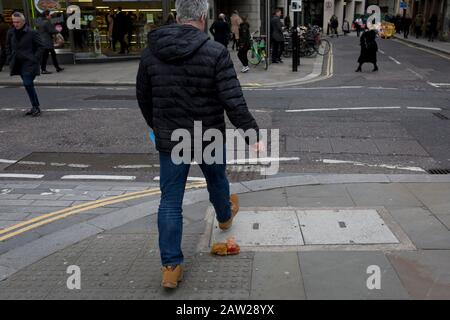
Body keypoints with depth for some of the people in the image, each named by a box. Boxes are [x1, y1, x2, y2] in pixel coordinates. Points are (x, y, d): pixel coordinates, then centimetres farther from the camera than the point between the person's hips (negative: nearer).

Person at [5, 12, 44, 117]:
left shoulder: (32, 33, -8)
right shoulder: (10, 33, 8)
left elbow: (41, 46, -5)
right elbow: (8, 47, 20)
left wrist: (35, 59, -11)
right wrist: (10, 59, 10)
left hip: (29, 63, -6)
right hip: (18, 64, 6)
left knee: (28, 84, -14)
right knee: (28, 85, 11)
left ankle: (36, 107, -3)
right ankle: (35, 107, 20)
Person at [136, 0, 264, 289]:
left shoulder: (152, 51, -2)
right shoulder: (216, 52, -16)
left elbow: (143, 96, 9)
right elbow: (233, 101, -19)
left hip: (170, 140, 2)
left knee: (170, 202, 8)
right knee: (217, 180, 27)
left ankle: (171, 266, 10)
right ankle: (225, 216, 56)